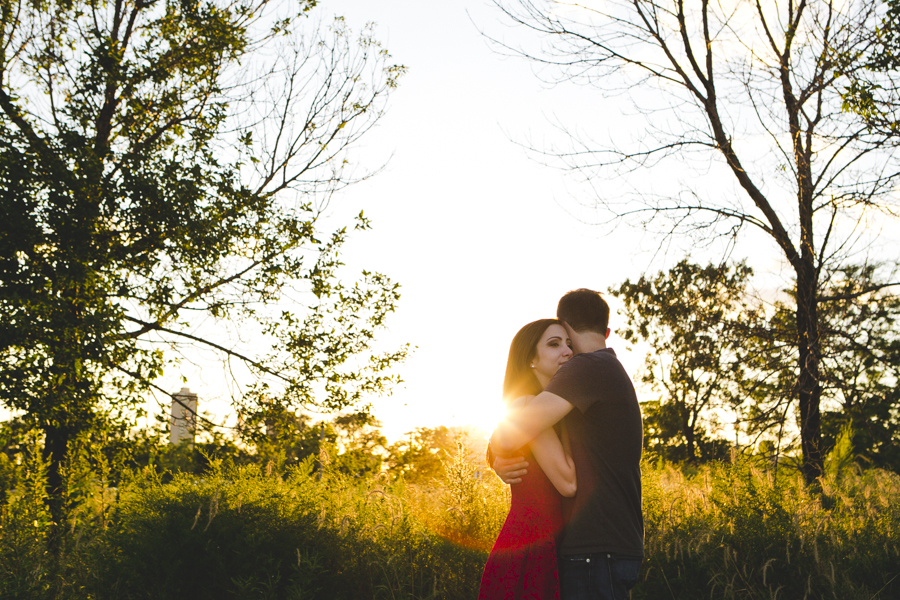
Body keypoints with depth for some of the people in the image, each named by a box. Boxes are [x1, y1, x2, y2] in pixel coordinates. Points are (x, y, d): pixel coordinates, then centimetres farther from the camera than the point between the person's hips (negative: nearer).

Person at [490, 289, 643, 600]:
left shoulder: (589, 367, -11)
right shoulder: (615, 372, 23)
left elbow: (510, 435, -21)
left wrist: (497, 454, 3)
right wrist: (503, 465, 3)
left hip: (597, 550, -10)